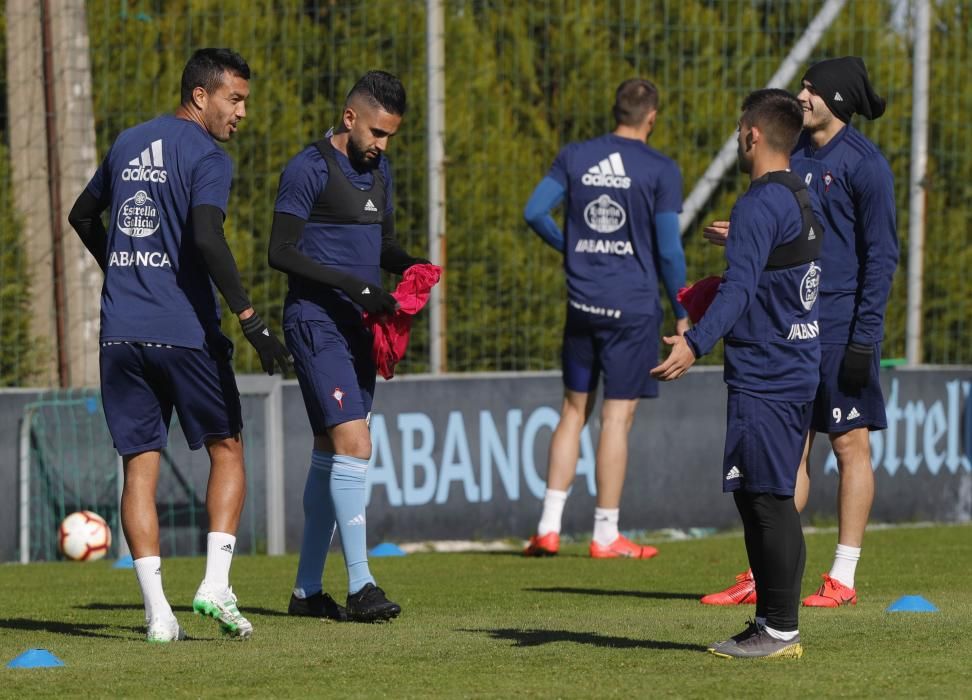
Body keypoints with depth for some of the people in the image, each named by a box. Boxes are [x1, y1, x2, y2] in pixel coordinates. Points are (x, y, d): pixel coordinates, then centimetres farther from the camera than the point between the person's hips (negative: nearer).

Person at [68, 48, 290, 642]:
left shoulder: (129, 144, 15)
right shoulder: (207, 158, -7)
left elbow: (84, 215, 28)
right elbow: (207, 239, -21)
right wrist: (250, 318, -23)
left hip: (121, 330, 5)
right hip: (185, 330, -5)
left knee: (139, 464, 4)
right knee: (226, 449, 11)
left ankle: (158, 613, -3)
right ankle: (215, 585, -2)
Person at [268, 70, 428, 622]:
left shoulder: (378, 170, 14)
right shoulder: (309, 170, -12)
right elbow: (281, 253, -15)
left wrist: (409, 265, 1)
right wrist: (349, 283, -23)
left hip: (358, 327, 9)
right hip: (316, 323, -9)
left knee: (330, 453, 11)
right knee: (354, 446, -17)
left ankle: (308, 589, 17)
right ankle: (359, 586, -16)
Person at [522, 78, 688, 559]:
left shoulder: (575, 157, 5)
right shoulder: (661, 171, -6)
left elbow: (535, 213, -1)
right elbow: (668, 249, -8)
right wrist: (682, 314, 2)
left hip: (582, 302, 4)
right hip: (634, 305, -4)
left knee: (574, 410, 13)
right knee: (617, 417, 0)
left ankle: (549, 526, 7)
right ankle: (605, 535, 3)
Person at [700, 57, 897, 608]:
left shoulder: (864, 164, -9)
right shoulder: (796, 155, 13)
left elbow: (882, 253, -12)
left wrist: (865, 335, -17)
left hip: (842, 329, -7)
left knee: (850, 444, 0)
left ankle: (844, 579, 5)